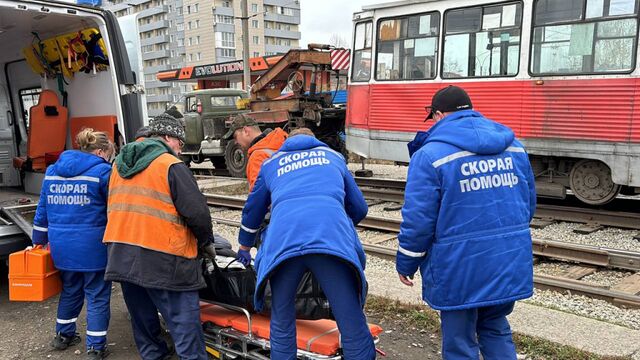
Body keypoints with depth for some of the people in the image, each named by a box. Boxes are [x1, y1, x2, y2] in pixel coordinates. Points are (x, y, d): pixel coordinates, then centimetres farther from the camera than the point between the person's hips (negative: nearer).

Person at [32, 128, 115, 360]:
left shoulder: (52, 171, 10)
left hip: (61, 246, 6)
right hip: (92, 246, -6)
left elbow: (42, 210, 15)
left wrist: (39, 241, 24)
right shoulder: (102, 171, -9)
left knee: (70, 290, 25)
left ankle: (63, 335, 38)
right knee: (97, 296, 6)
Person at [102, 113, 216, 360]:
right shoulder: (171, 165, -9)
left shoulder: (120, 164, 14)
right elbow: (196, 211, -13)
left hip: (120, 256, 8)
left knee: (143, 317, 20)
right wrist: (206, 242, 2)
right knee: (184, 321, -2)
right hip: (161, 258, -7)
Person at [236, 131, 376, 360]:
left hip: (283, 240, 1)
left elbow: (253, 210, 43)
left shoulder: (271, 163, 35)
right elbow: (359, 209, 36)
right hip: (333, 239, -1)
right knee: (352, 324, 0)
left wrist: (245, 247, 59)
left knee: (281, 324, 17)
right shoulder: (333, 156, 34)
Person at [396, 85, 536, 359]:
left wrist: (405, 264, 0)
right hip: (510, 262, 6)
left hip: (461, 268, -6)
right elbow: (529, 203, 14)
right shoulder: (513, 146, 8)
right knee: (495, 329, 25)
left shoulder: (430, 154, -12)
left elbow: (418, 219, -14)